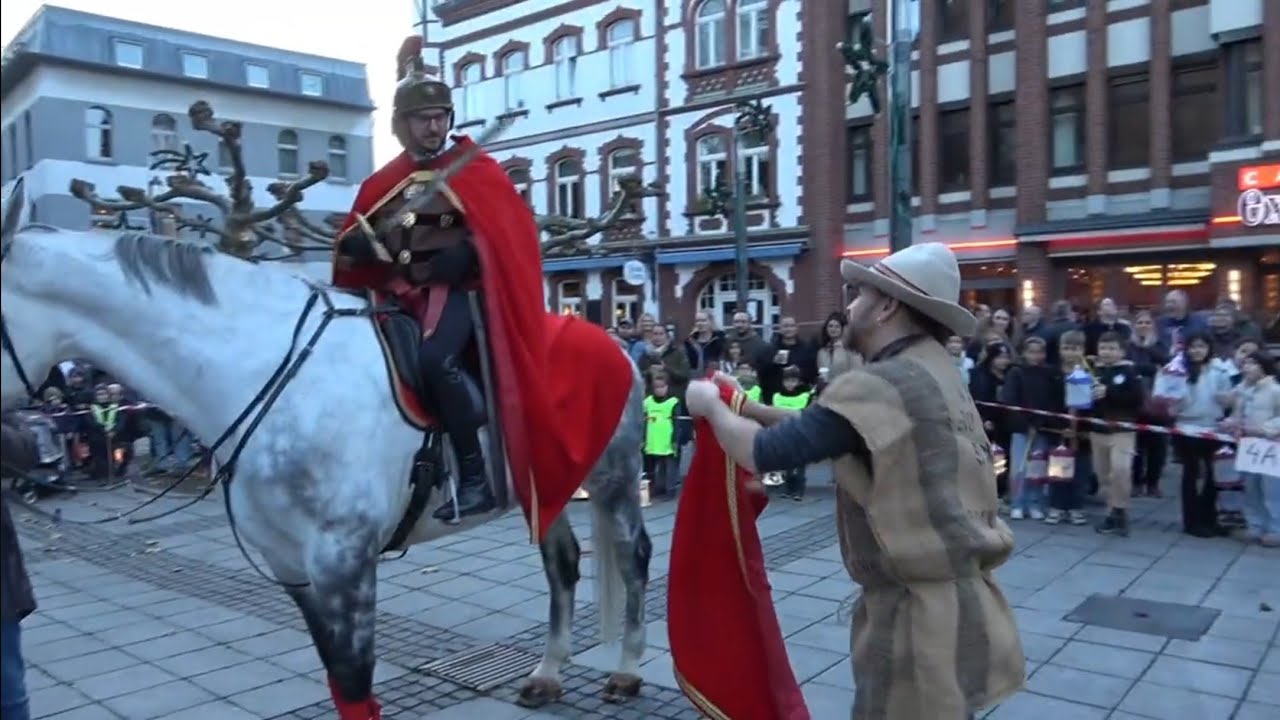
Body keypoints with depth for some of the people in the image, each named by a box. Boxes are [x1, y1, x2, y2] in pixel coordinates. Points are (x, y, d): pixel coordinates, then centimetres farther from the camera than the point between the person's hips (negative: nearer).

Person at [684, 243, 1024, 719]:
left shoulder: (881, 385, -21)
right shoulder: (932, 373, 10)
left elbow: (764, 454, -20)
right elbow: (833, 428, 15)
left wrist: (712, 407, -2)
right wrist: (748, 407, 10)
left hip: (923, 613, -9)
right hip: (953, 600, 9)